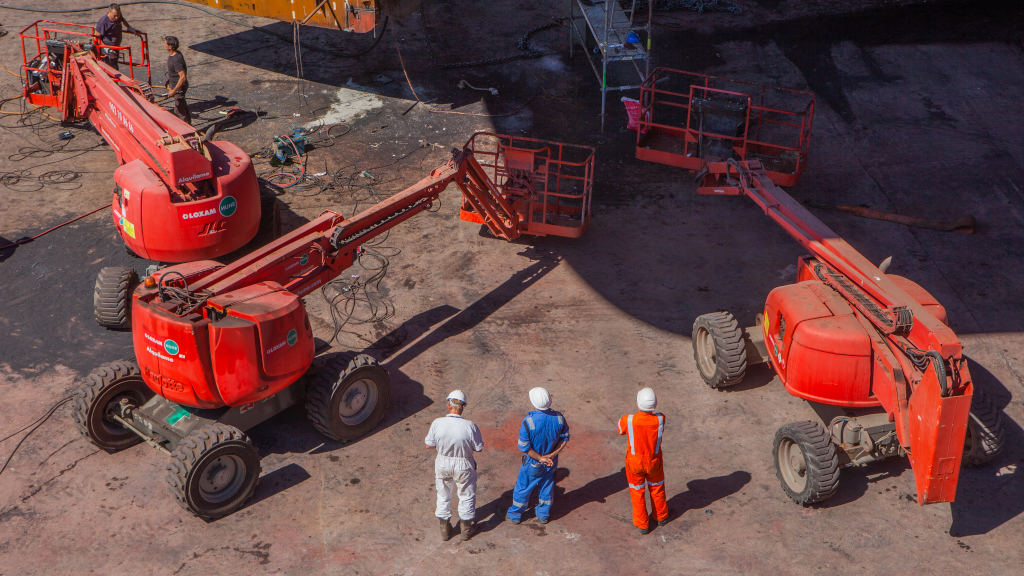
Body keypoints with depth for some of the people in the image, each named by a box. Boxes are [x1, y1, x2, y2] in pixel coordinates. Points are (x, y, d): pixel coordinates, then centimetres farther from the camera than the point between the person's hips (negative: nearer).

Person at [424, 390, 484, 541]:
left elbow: (429, 445, -9)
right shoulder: (469, 426, -25)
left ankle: (444, 529, 38)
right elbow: (479, 448, -13)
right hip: (463, 466, -2)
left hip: (443, 464, 2)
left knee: (443, 495, 24)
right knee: (466, 496, 22)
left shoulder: (437, 423, -21)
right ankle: (466, 528, 37)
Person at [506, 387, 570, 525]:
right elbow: (565, 438, -6)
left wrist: (540, 458, -14)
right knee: (546, 487, 25)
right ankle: (543, 515, 42)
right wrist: (552, 455, -7)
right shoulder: (559, 417, -19)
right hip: (551, 462, 3)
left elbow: (524, 447, -23)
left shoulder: (528, 422, -31)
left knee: (523, 488, 19)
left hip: (532, 463, -3)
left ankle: (515, 515, 38)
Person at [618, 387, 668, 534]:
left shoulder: (628, 420, -33)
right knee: (657, 487, 29)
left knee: (637, 491, 23)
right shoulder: (660, 419, -29)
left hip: (635, 462, -1)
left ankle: (642, 524, 37)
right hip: (654, 461, 1)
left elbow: (621, 430, -8)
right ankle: (661, 516, 50)